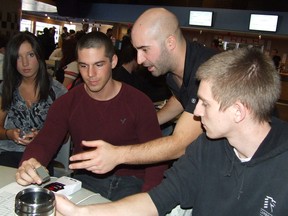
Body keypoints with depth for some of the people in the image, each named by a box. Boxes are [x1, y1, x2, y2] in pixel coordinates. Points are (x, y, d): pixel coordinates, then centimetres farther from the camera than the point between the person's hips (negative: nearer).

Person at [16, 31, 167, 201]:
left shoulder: (140, 103, -4)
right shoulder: (67, 103, 3)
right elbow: (44, 142, -7)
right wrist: (29, 163, -32)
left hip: (130, 181, -1)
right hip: (85, 179, 2)